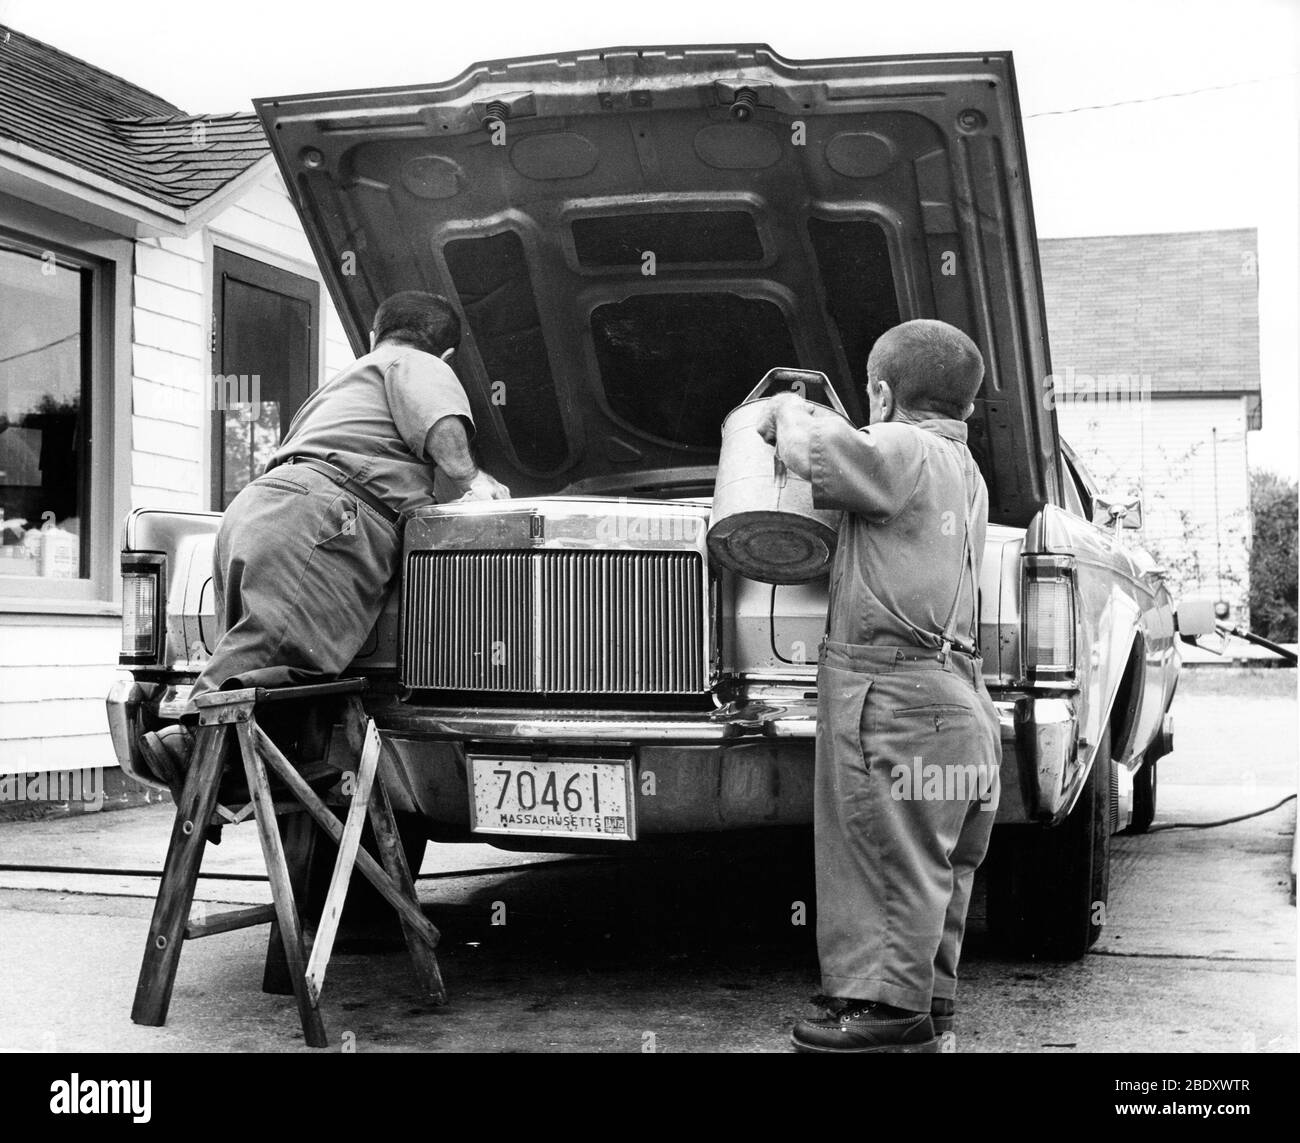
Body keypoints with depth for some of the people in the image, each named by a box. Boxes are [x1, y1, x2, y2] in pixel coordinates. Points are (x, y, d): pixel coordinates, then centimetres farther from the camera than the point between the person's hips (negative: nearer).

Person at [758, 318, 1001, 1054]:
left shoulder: (905, 450, -10)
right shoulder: (963, 469, 21)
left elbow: (813, 453, -24)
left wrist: (789, 412, -4)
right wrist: (815, 423, 20)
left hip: (894, 694, -10)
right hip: (956, 695, 10)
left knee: (891, 856, -5)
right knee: (934, 868, 14)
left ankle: (892, 1008, 0)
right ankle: (927, 1008, 22)